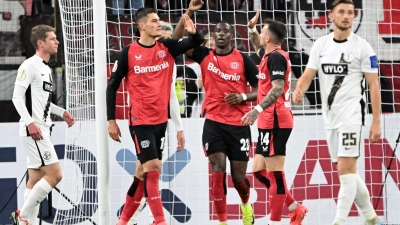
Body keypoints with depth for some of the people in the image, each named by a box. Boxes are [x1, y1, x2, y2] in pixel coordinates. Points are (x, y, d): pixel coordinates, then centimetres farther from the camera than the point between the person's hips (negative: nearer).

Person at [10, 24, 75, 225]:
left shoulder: (46, 68, 18)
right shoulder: (30, 65, -10)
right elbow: (17, 97, -15)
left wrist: (62, 112, 20)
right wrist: (30, 122, -24)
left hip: (42, 131, 10)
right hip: (33, 131, -10)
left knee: (36, 179, 7)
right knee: (54, 174, -13)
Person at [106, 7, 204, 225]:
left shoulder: (167, 47, 4)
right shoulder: (128, 53, -7)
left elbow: (197, 41, -1)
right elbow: (112, 86, -2)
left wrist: (193, 32, -24)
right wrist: (111, 120, -4)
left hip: (161, 121, 5)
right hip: (140, 121, -5)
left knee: (143, 173, 10)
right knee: (152, 169, -12)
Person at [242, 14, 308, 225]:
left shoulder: (276, 57, -12)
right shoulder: (269, 55, 16)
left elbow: (277, 89, -24)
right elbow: (259, 48, 42)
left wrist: (257, 110, -33)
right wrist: (251, 29, 29)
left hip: (275, 122, -10)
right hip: (269, 122, 10)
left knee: (274, 173, -7)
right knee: (259, 170, 12)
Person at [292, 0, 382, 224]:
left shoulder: (362, 47, -6)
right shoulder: (321, 44, 7)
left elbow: (374, 85, -6)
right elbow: (308, 75, 3)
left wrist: (376, 122, -10)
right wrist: (299, 89, -22)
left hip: (351, 113, -6)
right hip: (330, 115, 6)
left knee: (346, 169, -14)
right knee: (348, 172, 12)